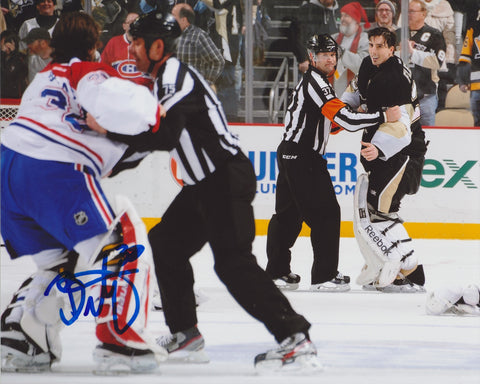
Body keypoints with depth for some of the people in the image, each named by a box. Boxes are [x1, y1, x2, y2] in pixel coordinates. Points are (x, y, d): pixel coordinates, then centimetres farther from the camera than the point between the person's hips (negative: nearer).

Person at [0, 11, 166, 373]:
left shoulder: (45, 77, 30)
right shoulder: (89, 72, 4)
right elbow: (110, 99, -19)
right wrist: (152, 112, -3)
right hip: (55, 173, -8)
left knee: (60, 262, 21)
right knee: (126, 245, -1)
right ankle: (119, 341, -8)